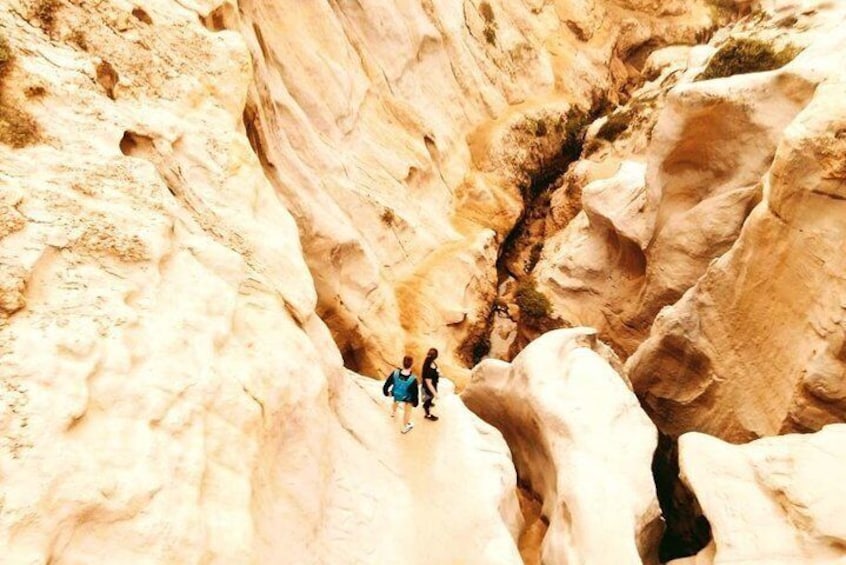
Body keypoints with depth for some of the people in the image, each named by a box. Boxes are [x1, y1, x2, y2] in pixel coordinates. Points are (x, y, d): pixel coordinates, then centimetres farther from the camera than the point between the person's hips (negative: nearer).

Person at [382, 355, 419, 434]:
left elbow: (386, 385, -20)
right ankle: (405, 427, 52)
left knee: (396, 402, 40)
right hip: (407, 398, -3)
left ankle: (393, 412, 72)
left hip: (396, 395, 3)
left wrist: (386, 392, 3)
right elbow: (415, 393, -25)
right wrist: (415, 402, -4)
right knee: (407, 411, 28)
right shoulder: (413, 379, -42)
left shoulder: (395, 373, -36)